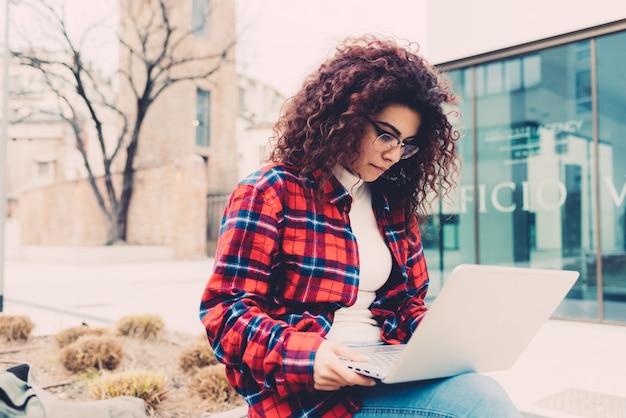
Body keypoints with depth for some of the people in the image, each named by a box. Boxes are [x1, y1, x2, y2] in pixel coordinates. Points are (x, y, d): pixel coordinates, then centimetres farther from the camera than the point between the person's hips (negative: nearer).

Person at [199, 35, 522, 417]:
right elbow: (225, 310, -8)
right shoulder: (270, 192, -4)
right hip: (303, 386, -6)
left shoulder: (395, 205, 14)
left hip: (386, 369, 6)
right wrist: (303, 356, -25)